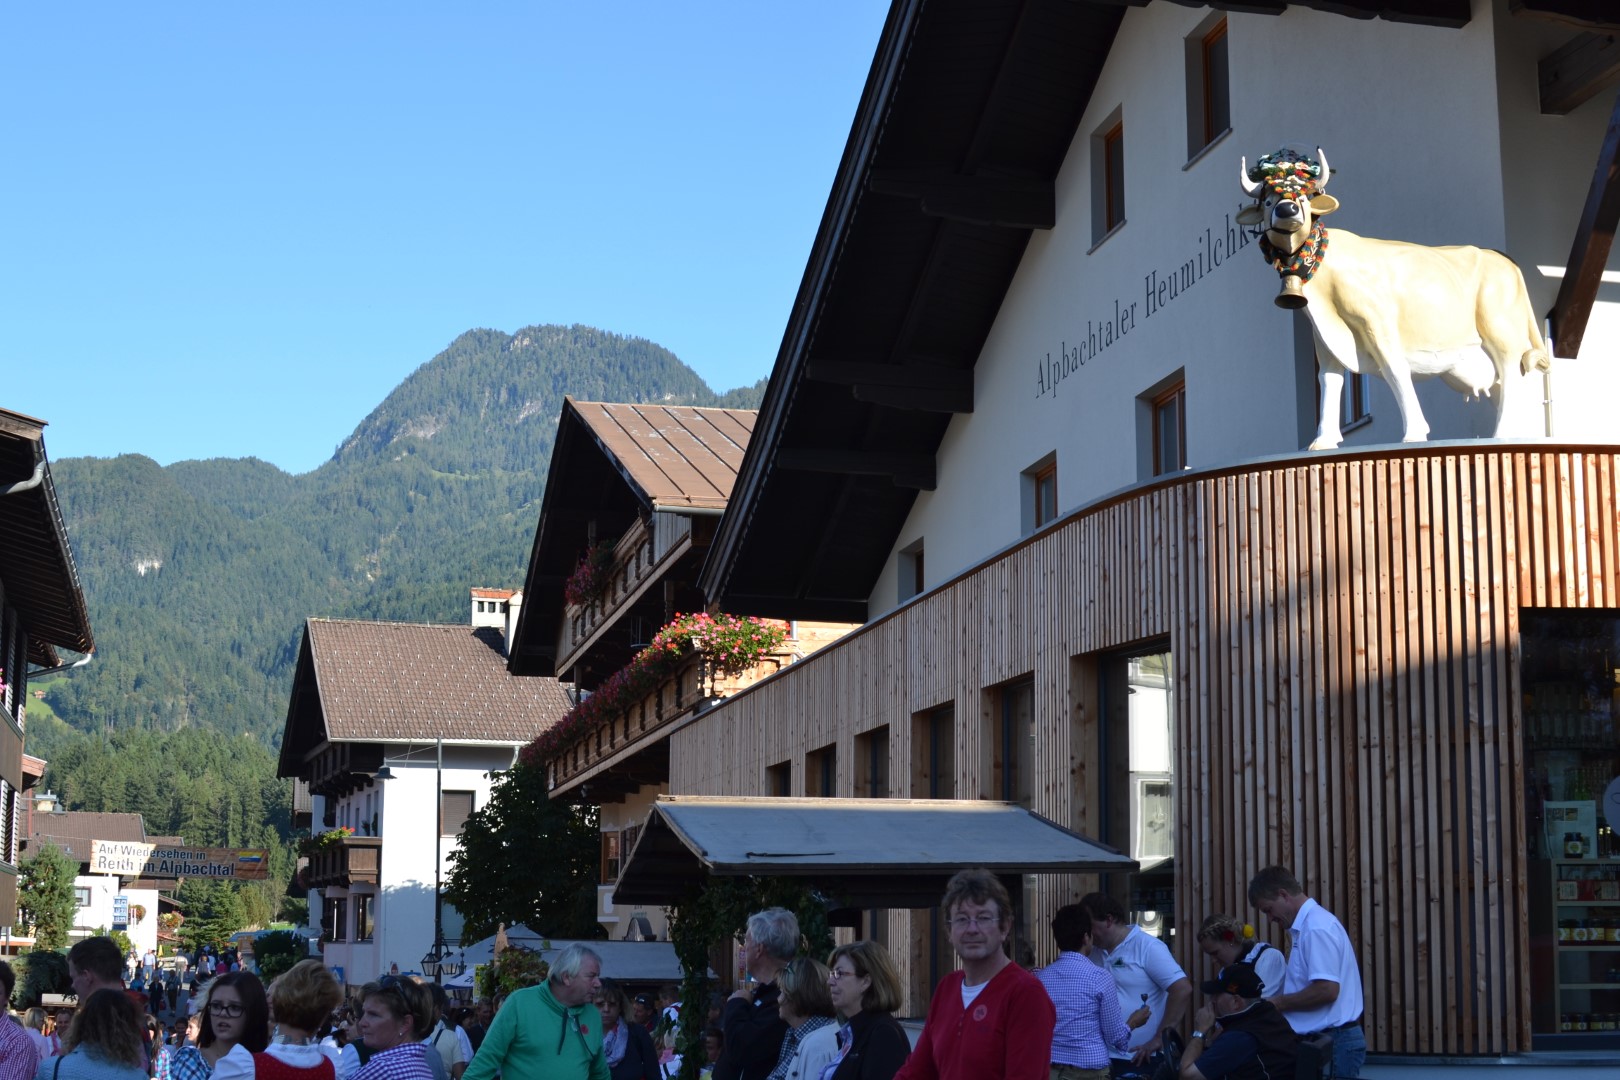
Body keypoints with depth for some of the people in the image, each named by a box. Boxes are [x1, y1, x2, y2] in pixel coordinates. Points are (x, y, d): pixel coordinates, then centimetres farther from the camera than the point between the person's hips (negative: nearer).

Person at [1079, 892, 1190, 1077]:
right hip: (1104, 1057, 6)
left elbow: (1183, 990, -16)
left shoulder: (1148, 947, -9)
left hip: (1143, 1059, -6)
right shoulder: (1095, 952, 10)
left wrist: (1160, 1039, -17)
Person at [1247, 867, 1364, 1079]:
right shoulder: (1307, 925, 15)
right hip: (1323, 1039, 10)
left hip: (1332, 1041, -10)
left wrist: (1278, 1003, -12)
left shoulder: (1316, 927, -17)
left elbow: (1327, 990, -23)